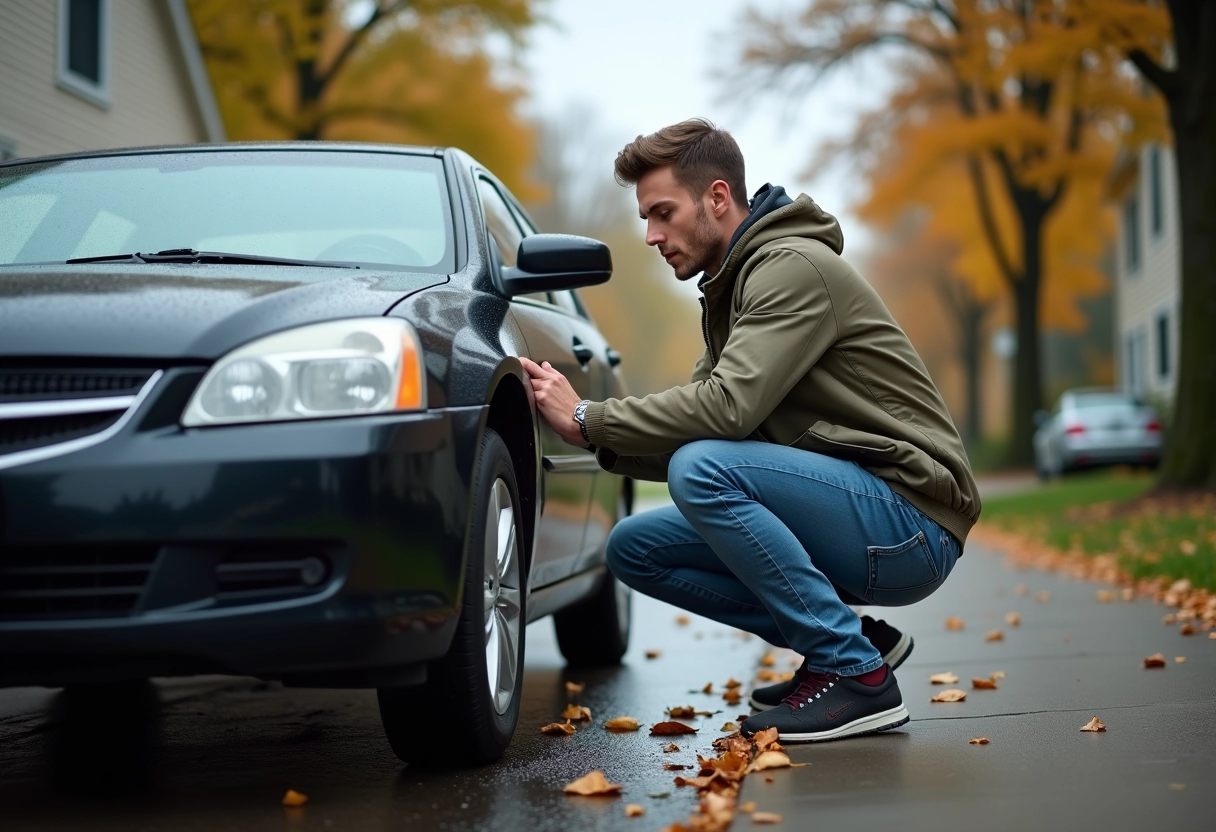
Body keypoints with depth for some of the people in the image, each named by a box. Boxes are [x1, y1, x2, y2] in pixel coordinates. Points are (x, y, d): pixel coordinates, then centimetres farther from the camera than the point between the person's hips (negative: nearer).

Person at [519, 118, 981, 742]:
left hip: (910, 524, -9)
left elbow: (728, 407, -27)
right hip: (860, 523, 9)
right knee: (634, 547, 4)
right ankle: (852, 639, 7)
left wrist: (587, 418, -17)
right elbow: (705, 418, 11)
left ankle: (857, 674, -17)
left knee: (703, 468, -28)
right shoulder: (730, 286, 16)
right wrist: (599, 439, -7)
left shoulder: (794, 266, -15)